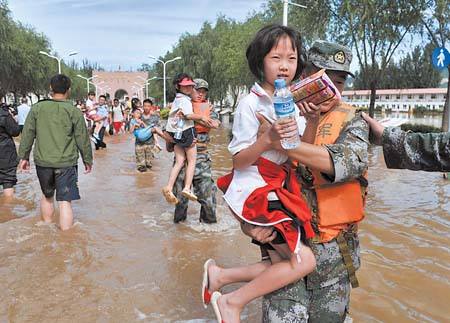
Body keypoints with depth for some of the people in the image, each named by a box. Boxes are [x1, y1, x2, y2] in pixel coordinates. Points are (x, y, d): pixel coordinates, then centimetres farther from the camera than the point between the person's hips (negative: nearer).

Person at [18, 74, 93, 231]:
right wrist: (87, 160, 9)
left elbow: (27, 135, 3)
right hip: (66, 163, -3)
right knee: (65, 201, 0)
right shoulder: (74, 112, -6)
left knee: (47, 196, 23)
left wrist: (24, 156, 14)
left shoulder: (37, 108, 0)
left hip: (42, 162, 3)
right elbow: (83, 139, -2)